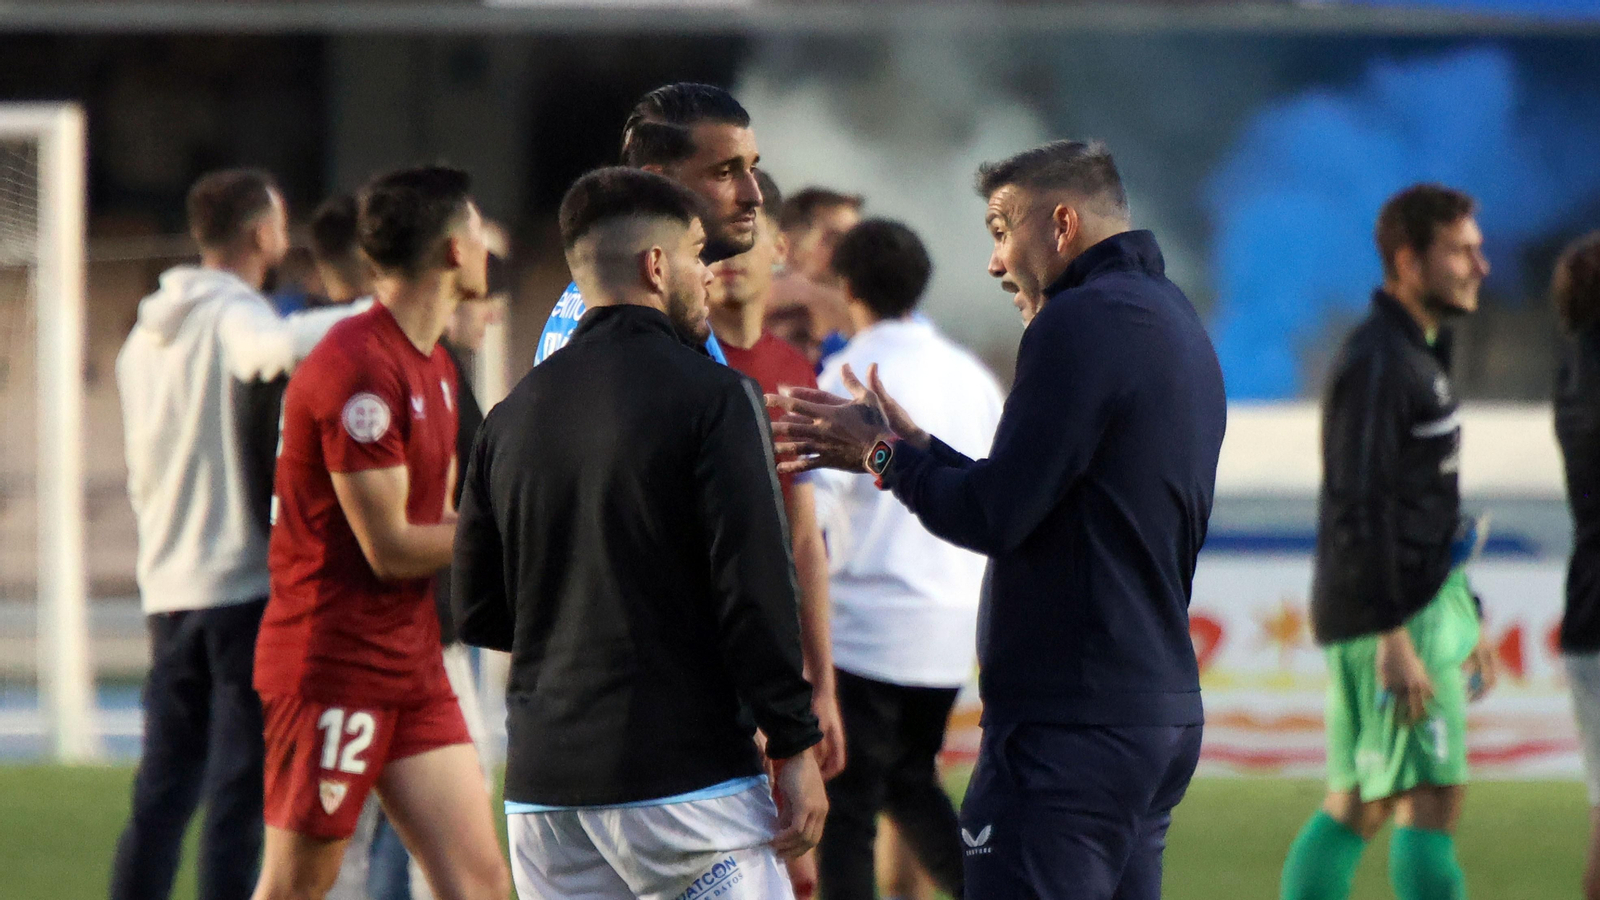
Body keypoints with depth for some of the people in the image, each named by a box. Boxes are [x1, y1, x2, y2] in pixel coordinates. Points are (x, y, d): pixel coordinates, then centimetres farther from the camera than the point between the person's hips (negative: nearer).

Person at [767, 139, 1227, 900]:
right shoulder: (1177, 325, 18)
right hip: (1160, 712, 10)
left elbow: (995, 516, -16)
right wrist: (909, 444, 19)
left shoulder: (1080, 324, -13)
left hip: (1070, 725, -10)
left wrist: (882, 457, 0)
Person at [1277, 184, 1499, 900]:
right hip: (1393, 617, -10)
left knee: (1357, 806, 9)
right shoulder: (1376, 362, -14)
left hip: (1424, 604, 10)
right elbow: (1359, 512, -20)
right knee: (1432, 798, -10)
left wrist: (1465, 625, 23)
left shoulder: (1417, 356, 18)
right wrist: (1394, 641, -24)